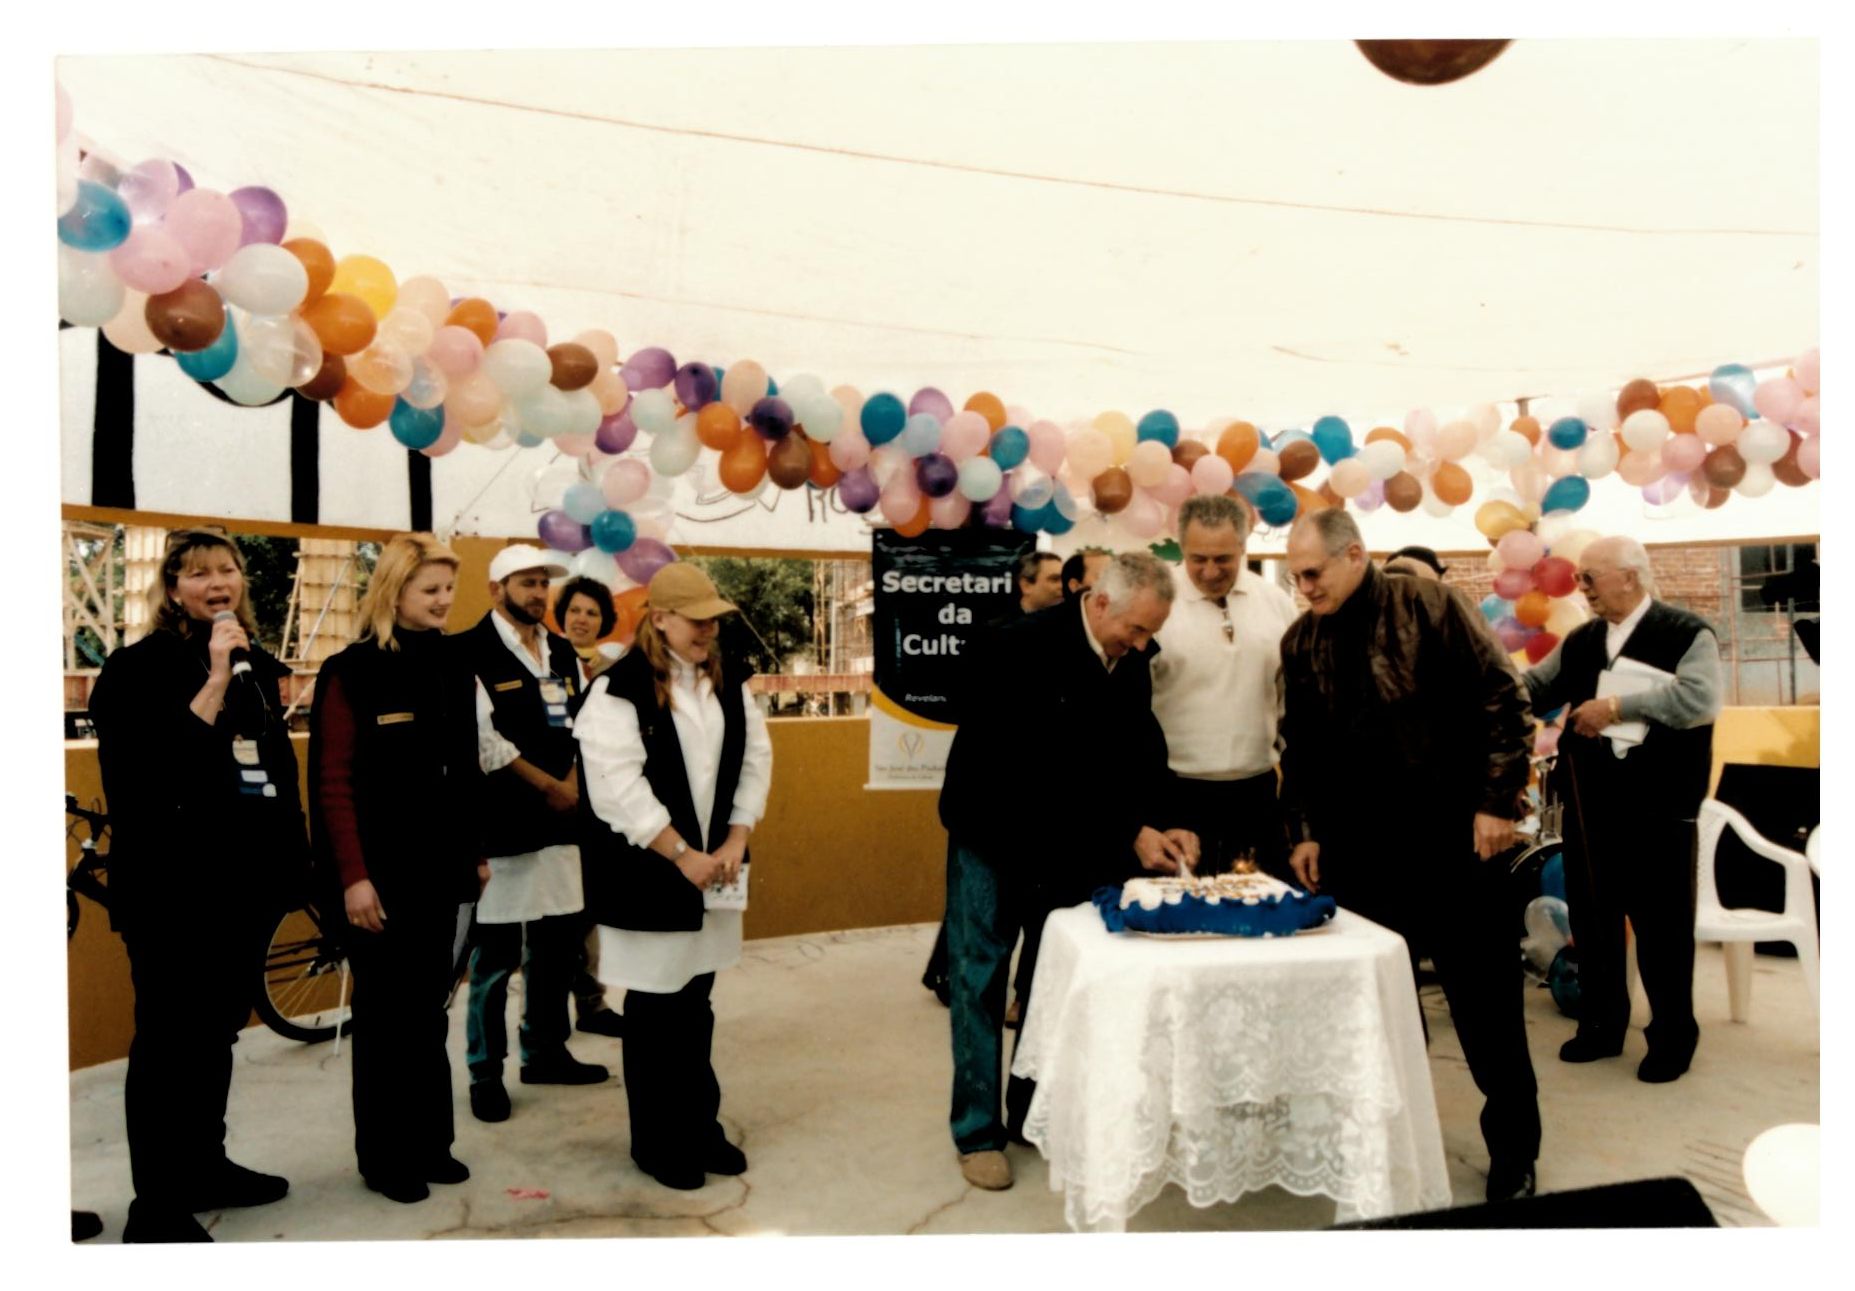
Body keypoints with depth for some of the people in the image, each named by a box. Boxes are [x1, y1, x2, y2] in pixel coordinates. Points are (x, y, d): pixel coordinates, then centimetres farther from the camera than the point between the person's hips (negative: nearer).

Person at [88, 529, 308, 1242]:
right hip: (173, 884, -7)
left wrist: (293, 857, 15)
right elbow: (148, 770, -22)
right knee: (169, 1040, 0)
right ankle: (157, 1206, 9)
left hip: (246, 878, 7)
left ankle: (206, 1165, 31)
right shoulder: (137, 667, -8)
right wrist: (214, 681, -25)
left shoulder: (258, 664, 12)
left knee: (216, 1033, 17)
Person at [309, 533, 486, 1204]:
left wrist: (477, 850, 11)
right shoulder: (352, 672, -9)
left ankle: (429, 1141, 27)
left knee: (429, 1008, 14)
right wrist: (353, 876, -16)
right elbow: (332, 783, -12)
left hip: (442, 866, 5)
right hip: (382, 871, -5)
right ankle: (384, 1155, 21)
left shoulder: (452, 665, 7)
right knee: (385, 1013, 7)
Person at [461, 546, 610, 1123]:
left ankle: (546, 1053, 30)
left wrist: (572, 784, -3)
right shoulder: (472, 651, -9)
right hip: (500, 823, -7)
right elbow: (484, 739, -16)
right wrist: (546, 784, -10)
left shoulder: (562, 653, 14)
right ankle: (485, 1075, 16)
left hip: (559, 819, 7)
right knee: (495, 955, 1)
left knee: (559, 943, 14)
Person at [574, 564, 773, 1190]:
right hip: (648, 878, -6)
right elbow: (618, 787, -21)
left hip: (713, 869, 6)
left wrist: (736, 840, -5)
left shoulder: (727, 681, 5)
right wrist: (683, 856, -19)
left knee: (697, 1000, 17)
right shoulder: (620, 689, -15)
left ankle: (699, 1124, 33)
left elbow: (755, 758, 6)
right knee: (653, 1007, 7)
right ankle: (656, 1141, 24)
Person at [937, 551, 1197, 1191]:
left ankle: (1035, 1111, 29)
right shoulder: (1022, 649, -26)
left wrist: (1159, 826, -15)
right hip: (995, 833, -6)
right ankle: (977, 1132, 16)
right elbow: (1043, 771, -30)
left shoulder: (1130, 658, -5)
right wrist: (1128, 834, -29)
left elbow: (1141, 749, 1)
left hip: (1070, 841, 6)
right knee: (981, 978, 3)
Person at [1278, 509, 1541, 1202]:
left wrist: (1497, 801, -11)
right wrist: (1304, 832, 7)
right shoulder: (1300, 641, 6)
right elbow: (1298, 747, 12)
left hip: (1451, 835, -4)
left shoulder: (1427, 606, -7)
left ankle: (1513, 1148, 21)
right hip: (1357, 846, 4)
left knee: (1484, 996, 5)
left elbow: (1500, 698, -8)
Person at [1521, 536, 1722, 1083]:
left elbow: (1700, 699, -22)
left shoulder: (1686, 634, -7)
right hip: (1588, 807, 6)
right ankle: (1602, 1026, 28)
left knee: (1661, 926, 6)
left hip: (1656, 809, -6)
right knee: (1591, 920, 13)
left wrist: (1617, 706, -21)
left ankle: (1672, 1037, 22)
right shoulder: (1580, 641, 11)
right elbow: (1530, 688, 13)